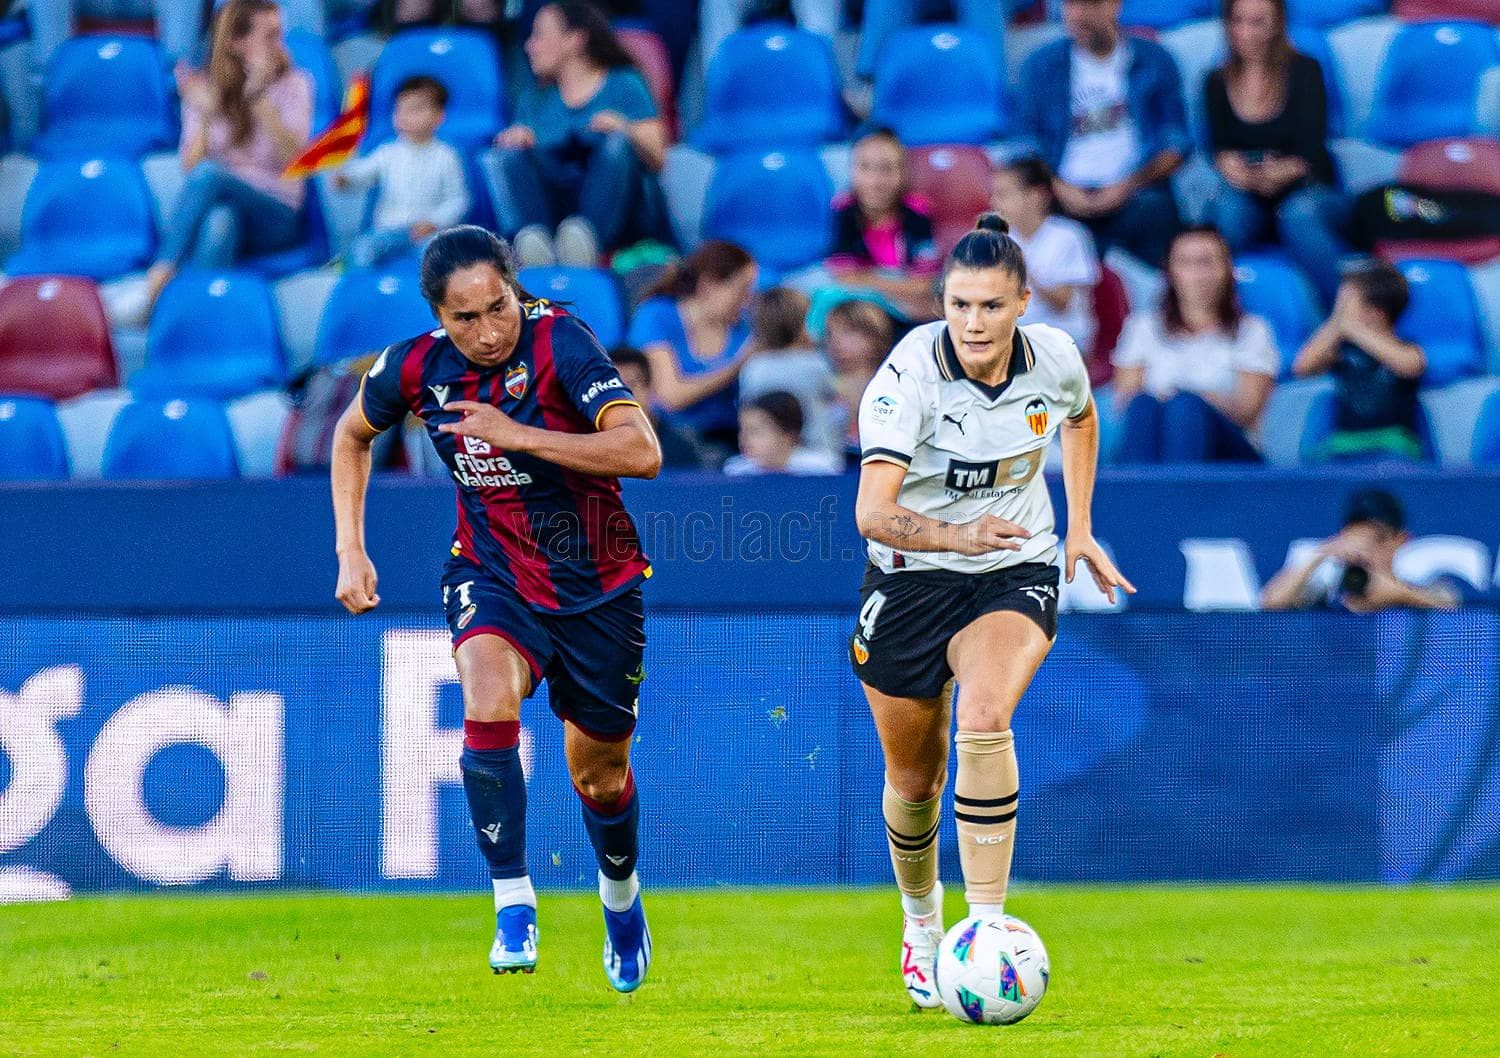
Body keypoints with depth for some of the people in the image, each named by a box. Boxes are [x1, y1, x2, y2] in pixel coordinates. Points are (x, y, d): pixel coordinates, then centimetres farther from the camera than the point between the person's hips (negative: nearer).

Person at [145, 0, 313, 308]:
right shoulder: (205, 90, 8)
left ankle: (159, 278, -39)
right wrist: (206, 118, -18)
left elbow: (294, 156, -12)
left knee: (210, 175, -33)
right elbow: (191, 168, -1)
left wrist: (259, 97, -22)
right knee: (221, 220, -37)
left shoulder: (293, 86, 4)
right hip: (222, 206, 2)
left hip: (275, 219, -2)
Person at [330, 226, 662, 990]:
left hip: (595, 582, -1)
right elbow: (352, 435, 12)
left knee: (598, 775, 12)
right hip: (490, 574, 1)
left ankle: (620, 892, 44)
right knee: (488, 706, -31)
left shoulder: (559, 341, -23)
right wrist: (350, 550, 5)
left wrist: (519, 435, -36)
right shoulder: (415, 368, -11)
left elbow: (642, 452, -33)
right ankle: (513, 904, -22)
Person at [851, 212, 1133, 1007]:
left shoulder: (1054, 359, -12)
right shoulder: (909, 374, -24)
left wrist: (1080, 529, 13)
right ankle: (921, 921, 42)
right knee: (913, 776, 11)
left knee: (984, 720, -28)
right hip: (911, 579, -1)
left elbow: (1080, 417, 16)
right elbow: (872, 512, -34)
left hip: (1017, 573, 1)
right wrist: (954, 535, -50)